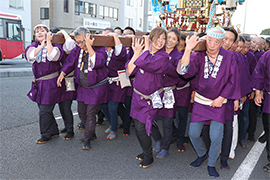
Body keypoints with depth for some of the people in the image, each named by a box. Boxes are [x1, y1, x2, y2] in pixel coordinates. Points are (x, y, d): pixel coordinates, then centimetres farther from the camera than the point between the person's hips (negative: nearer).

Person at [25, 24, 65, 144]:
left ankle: (46, 135, 15)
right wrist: (41, 45, -9)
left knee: (45, 111, -3)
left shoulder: (54, 45, -3)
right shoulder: (33, 46, 11)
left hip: (50, 82, -7)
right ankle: (54, 131, 31)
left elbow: (53, 56, -24)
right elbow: (30, 56, -8)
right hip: (39, 82, 7)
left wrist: (48, 41, -13)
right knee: (43, 109, 15)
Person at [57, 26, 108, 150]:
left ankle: (87, 140, 13)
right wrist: (62, 74, 0)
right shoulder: (78, 49, 1)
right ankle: (91, 133, 34)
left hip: (96, 88, -6)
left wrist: (89, 47, -32)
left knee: (90, 114, -2)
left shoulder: (99, 49, -15)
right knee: (81, 113, 14)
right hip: (82, 87, 7)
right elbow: (70, 61, 9)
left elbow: (98, 63, -33)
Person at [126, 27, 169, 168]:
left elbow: (146, 64, -29)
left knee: (142, 128, -5)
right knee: (137, 126, 12)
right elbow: (129, 71, -3)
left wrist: (146, 49, -13)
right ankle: (146, 150, 37)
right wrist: (136, 53, -7)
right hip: (137, 95, 5)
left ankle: (148, 156, 19)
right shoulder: (143, 52, 3)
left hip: (151, 98, -5)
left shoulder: (163, 57, -11)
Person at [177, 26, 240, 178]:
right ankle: (202, 155, 36)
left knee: (216, 138, -5)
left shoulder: (229, 57, -6)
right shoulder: (199, 55, -8)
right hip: (200, 101, 1)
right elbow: (185, 71, -24)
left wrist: (221, 98, -8)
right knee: (193, 134, 4)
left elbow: (233, 80, -2)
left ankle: (212, 165, 23)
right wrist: (188, 50, -32)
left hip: (218, 103, -1)